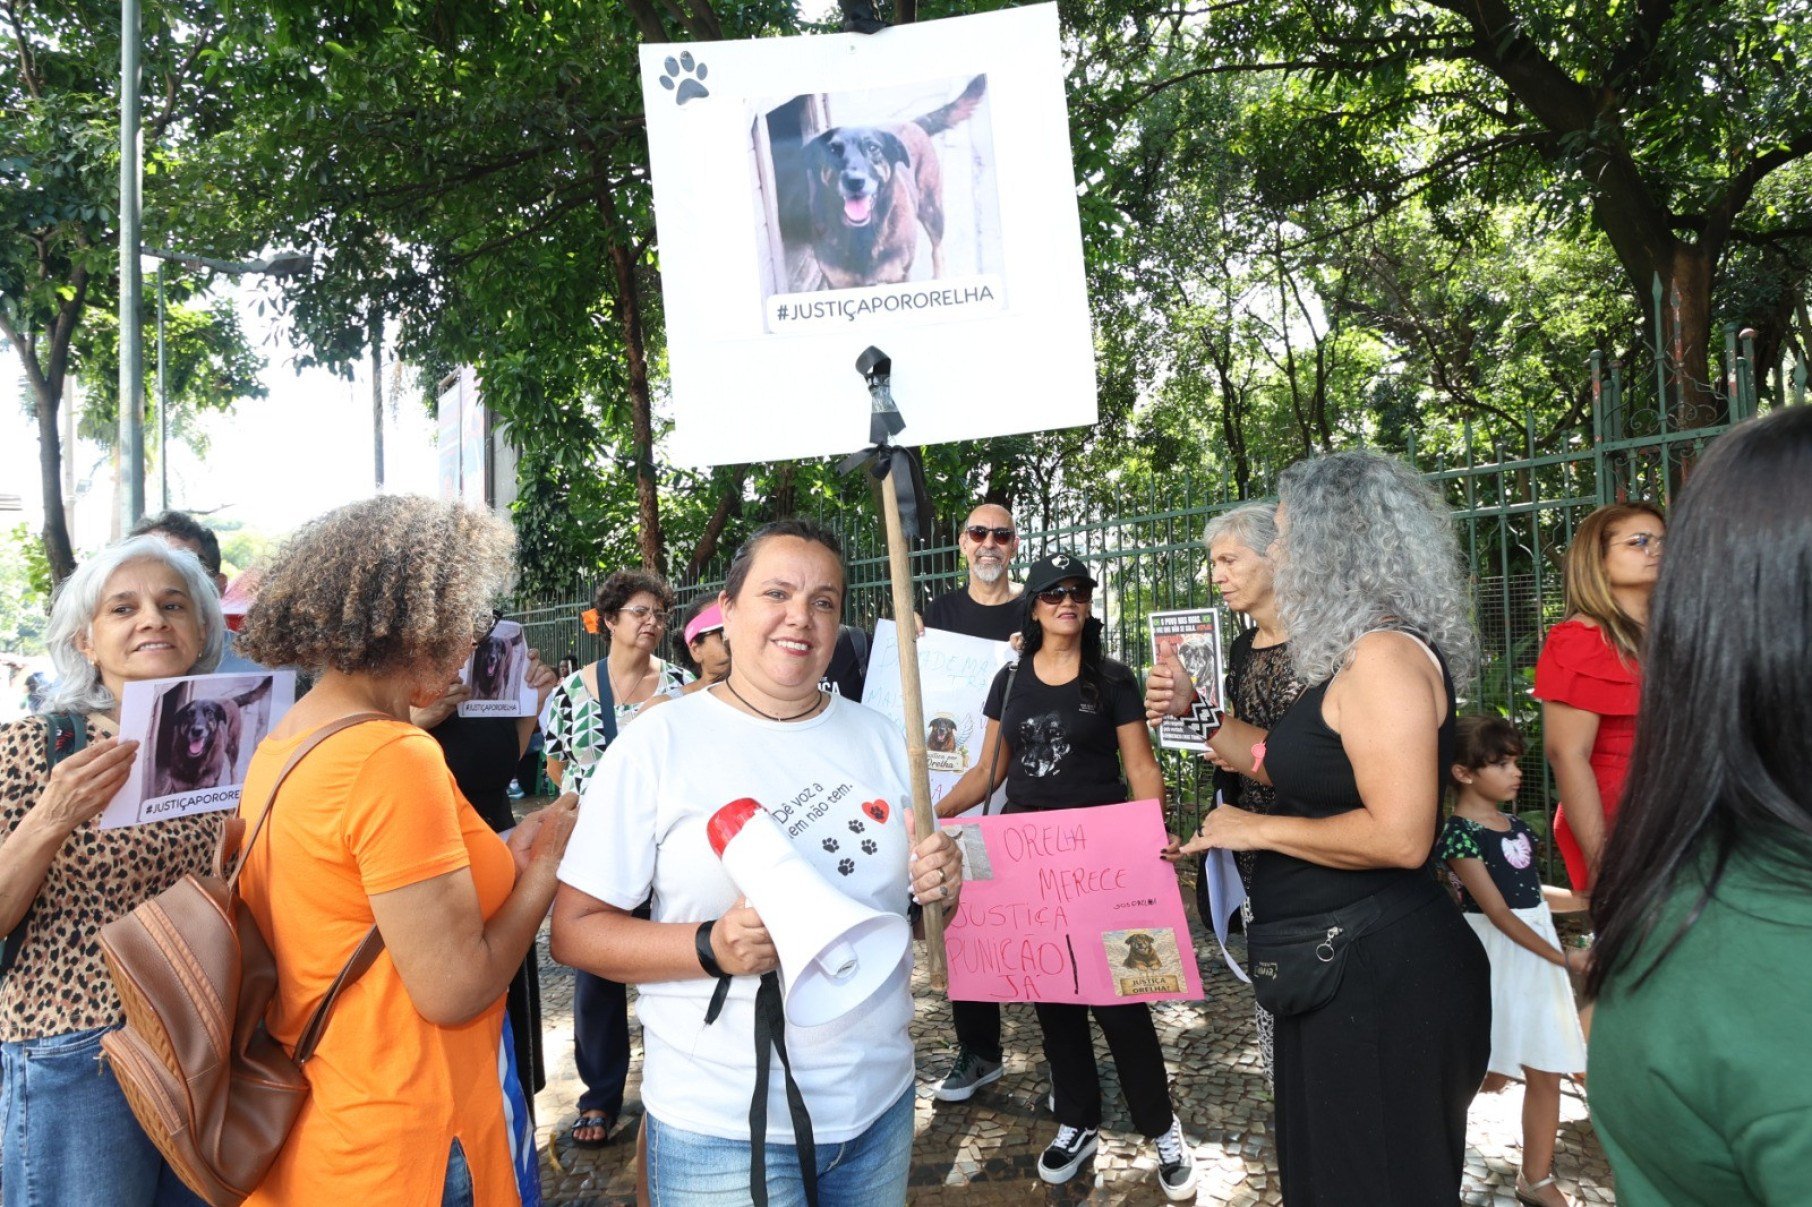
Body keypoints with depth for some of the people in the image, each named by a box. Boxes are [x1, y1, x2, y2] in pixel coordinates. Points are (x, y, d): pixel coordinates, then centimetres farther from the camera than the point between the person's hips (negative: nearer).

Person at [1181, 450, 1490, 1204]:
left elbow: (1399, 837, -27)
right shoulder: (1354, 659, 9)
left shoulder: (1385, 655, -20)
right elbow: (1298, 768, 18)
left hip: (1380, 974, -10)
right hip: (1341, 967, 10)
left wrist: (1255, 830, -17)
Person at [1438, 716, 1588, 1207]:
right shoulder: (1459, 833, -18)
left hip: (1535, 954, 7)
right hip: (1493, 958, -7)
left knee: (1545, 1073, 8)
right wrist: (1561, 957, -17)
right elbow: (1498, 912, -19)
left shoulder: (1517, 826, 7)